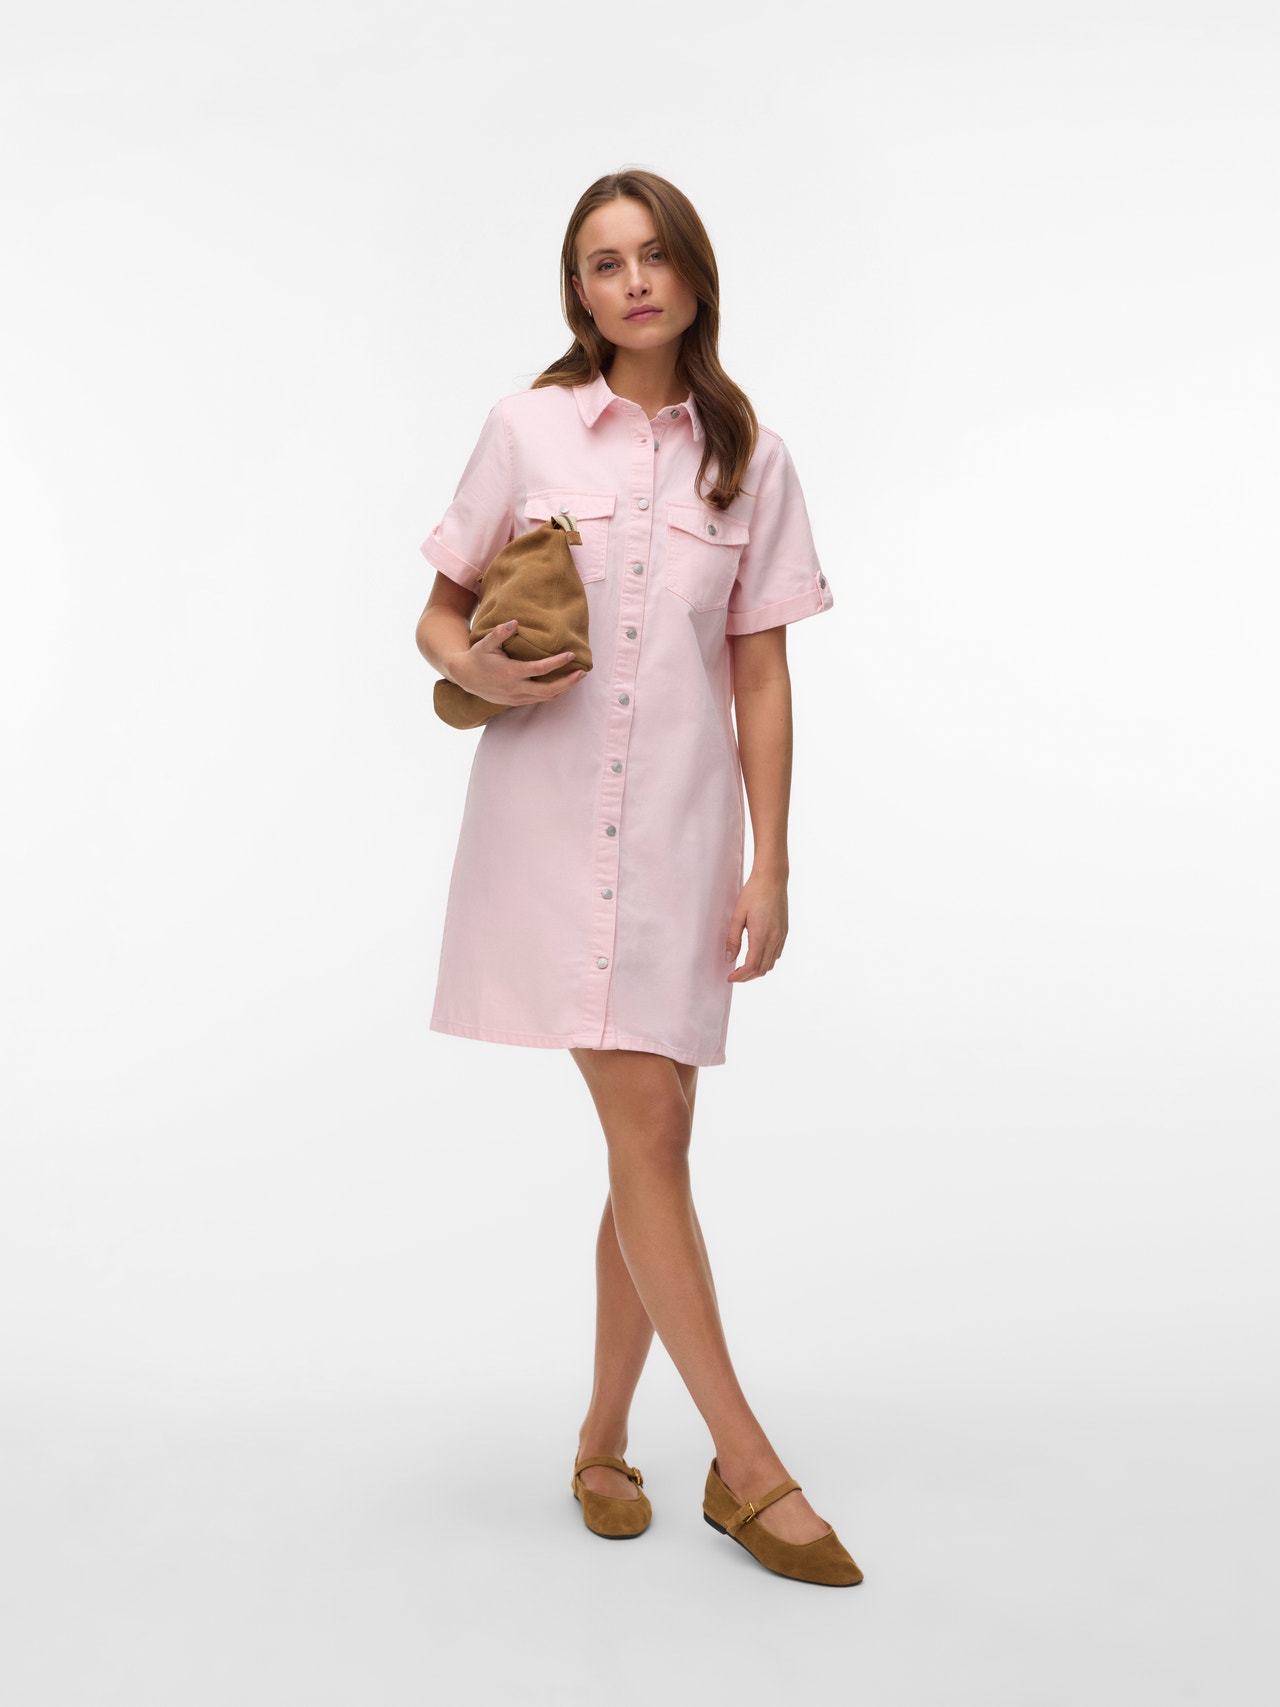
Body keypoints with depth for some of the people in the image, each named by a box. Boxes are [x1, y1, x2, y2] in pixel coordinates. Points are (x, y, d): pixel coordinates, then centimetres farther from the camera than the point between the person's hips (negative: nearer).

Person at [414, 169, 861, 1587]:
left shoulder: (748, 457, 9)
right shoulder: (527, 428, 4)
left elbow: (760, 674, 8)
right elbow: (439, 614, 9)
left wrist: (770, 862, 2)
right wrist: (477, 669, -14)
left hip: (682, 822, 2)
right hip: (549, 818, -2)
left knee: (653, 1135, 5)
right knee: (645, 1132, -7)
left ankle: (604, 1443, 23)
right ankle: (749, 1469, 4)